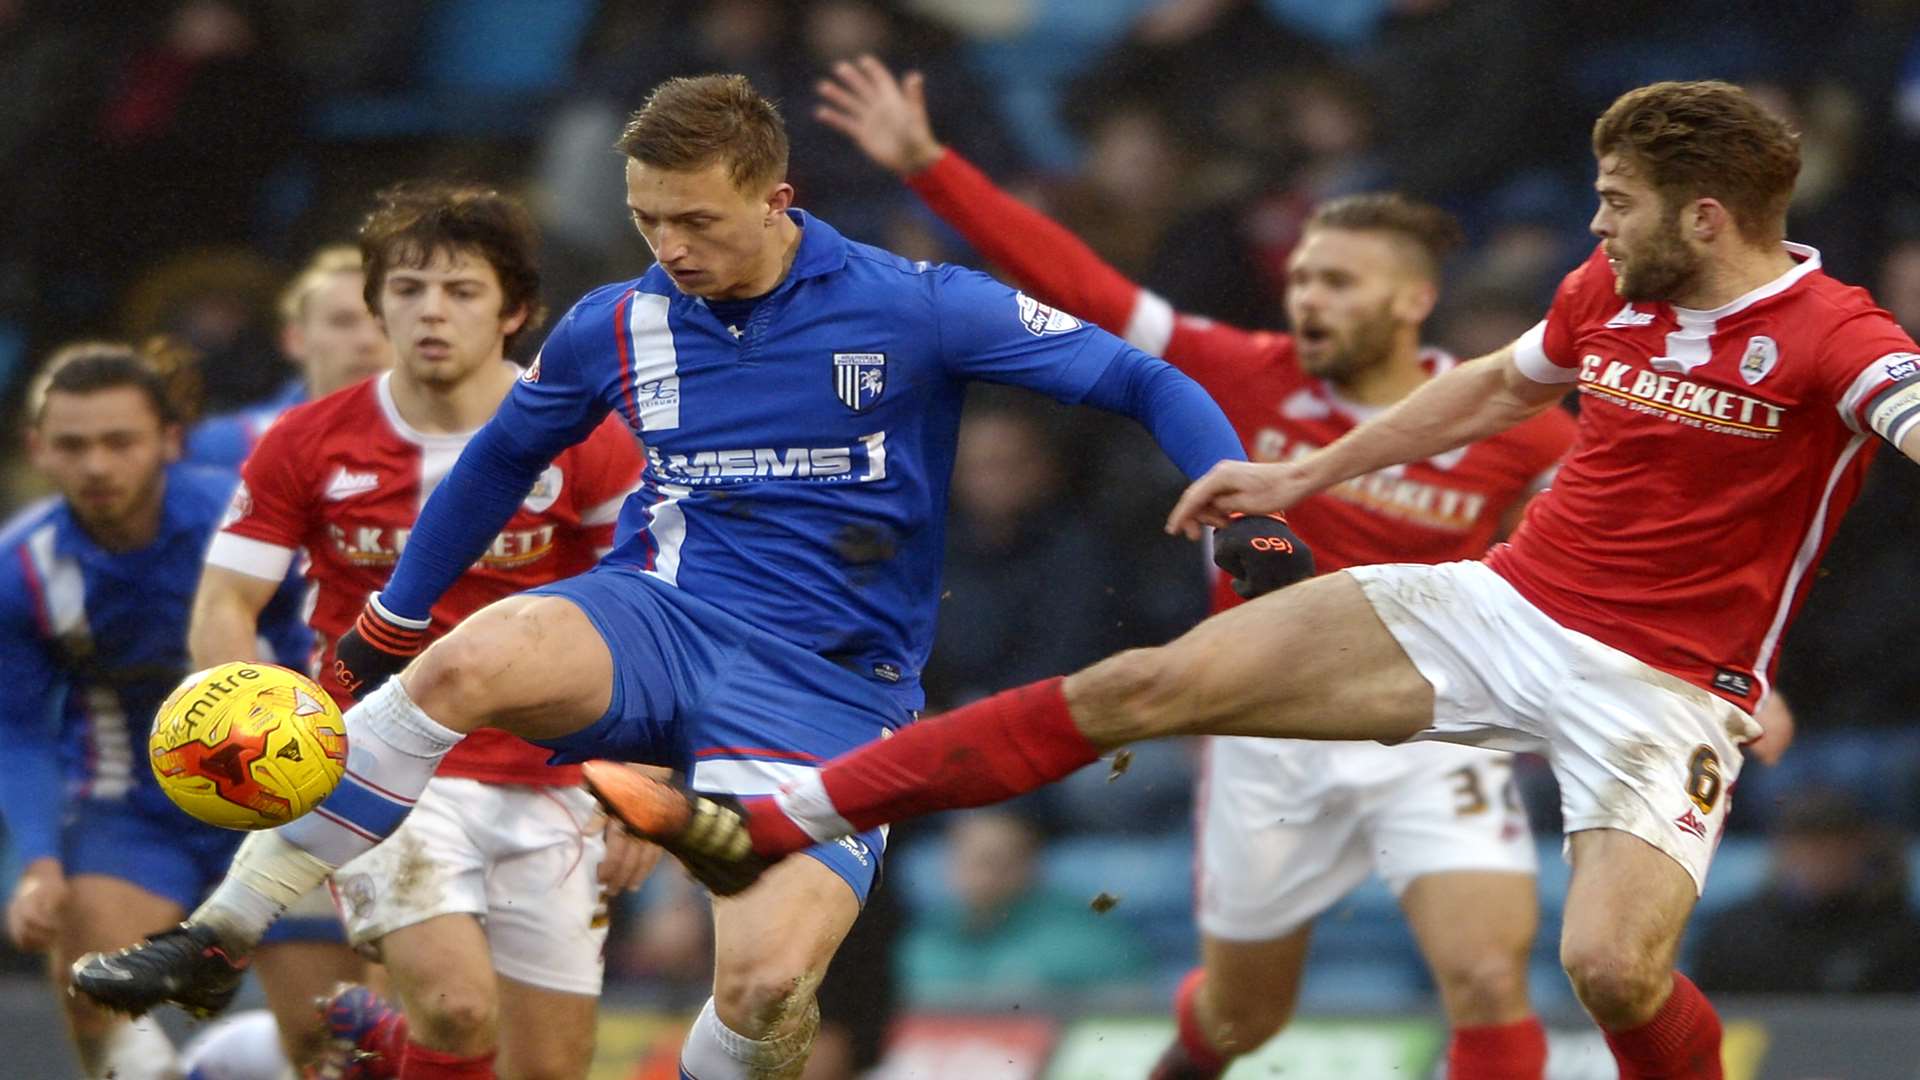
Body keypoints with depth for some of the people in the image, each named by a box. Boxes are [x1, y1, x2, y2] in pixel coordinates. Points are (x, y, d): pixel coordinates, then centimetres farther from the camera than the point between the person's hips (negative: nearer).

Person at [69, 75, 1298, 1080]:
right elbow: (503, 458, 24)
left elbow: (1141, 383, -4)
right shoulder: (617, 329, 5)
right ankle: (215, 941, -24)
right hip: (657, 629, 2)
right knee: (467, 664, -32)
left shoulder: (912, 308, -6)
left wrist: (1244, 512, -18)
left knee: (771, 979, -26)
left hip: (828, 682, -2)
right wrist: (390, 620, 27)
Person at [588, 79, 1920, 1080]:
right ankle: (772, 826, 3)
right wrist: (1303, 475, 28)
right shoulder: (1611, 289, 4)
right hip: (1501, 604, 6)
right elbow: (1499, 384, 24)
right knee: (1144, 686, -1)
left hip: (1666, 684, -6)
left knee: (1614, 966, -29)